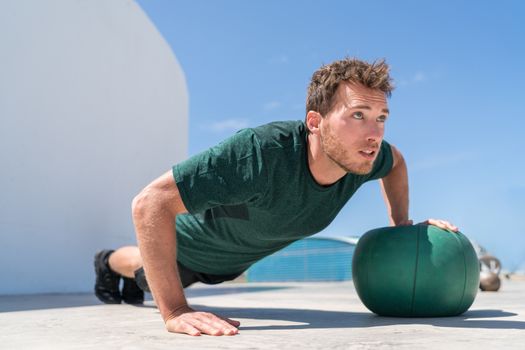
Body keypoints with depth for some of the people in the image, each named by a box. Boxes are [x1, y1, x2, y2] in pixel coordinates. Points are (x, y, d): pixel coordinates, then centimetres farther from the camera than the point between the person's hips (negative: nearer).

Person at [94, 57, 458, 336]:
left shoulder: (361, 153, -28)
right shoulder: (262, 151, -49)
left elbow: (395, 161, -1)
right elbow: (151, 202, -50)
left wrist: (401, 223, -12)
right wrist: (175, 312, -54)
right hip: (190, 244, -6)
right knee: (149, 271, 31)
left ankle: (132, 278, 72)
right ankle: (109, 263, 65)